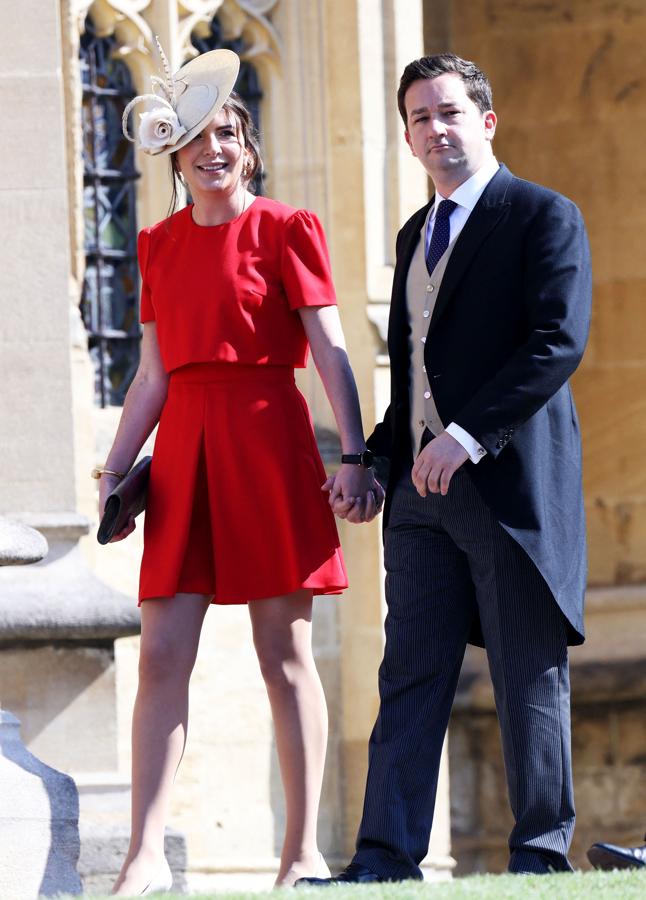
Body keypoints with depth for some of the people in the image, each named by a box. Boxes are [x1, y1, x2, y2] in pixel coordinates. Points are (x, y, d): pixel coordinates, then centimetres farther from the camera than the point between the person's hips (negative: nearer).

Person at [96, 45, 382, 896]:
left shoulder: (284, 230, 0)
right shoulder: (161, 244, 14)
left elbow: (331, 352, -5)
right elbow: (153, 374, 16)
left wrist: (354, 454, -15)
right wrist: (115, 468, 9)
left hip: (267, 441, -4)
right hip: (184, 446, 4)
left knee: (284, 654, -1)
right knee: (161, 656, -3)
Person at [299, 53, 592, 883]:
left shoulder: (543, 217, -2)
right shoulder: (416, 235, 22)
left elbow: (559, 342, -13)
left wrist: (469, 434, -20)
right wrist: (375, 460, 12)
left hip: (509, 479, -7)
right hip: (422, 486, 7)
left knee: (528, 678, -2)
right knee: (410, 675, 1)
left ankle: (540, 854, 3)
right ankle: (387, 859, -3)